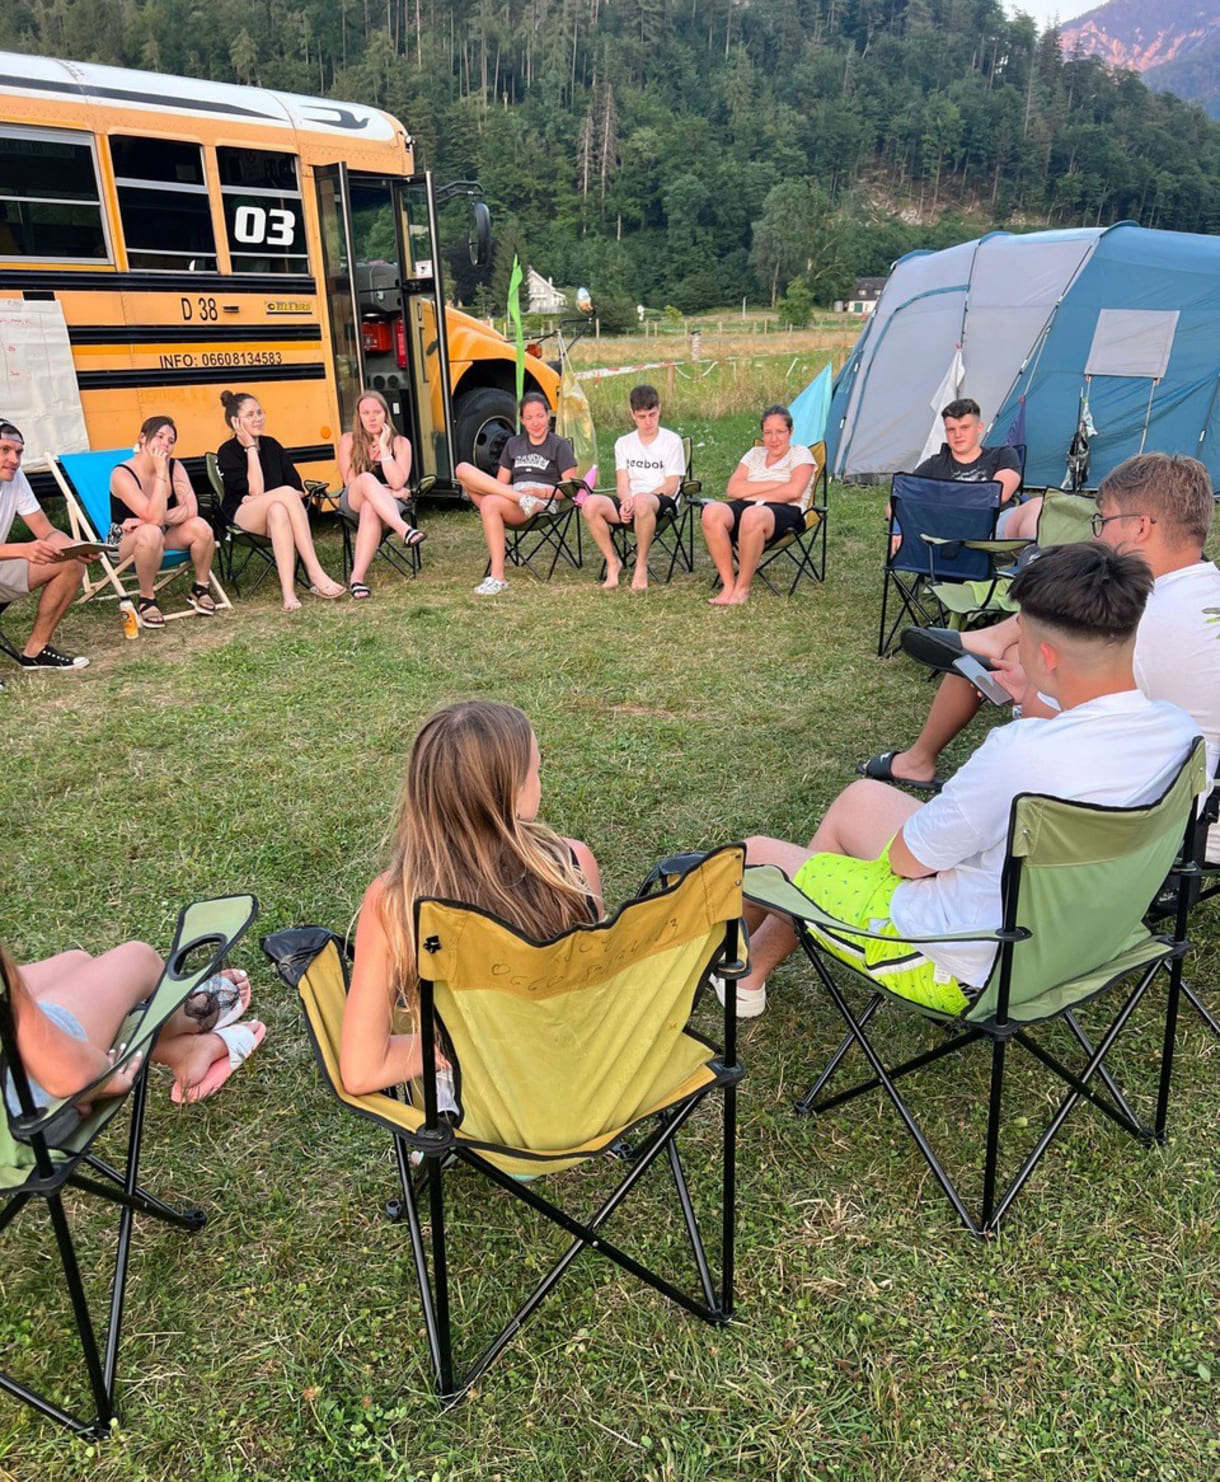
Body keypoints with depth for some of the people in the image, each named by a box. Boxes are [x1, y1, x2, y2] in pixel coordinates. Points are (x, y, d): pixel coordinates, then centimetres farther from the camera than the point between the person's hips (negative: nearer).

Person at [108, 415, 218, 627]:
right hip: (126, 542, -4)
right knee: (150, 533, -39)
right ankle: (146, 600, -20)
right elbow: (155, 517, -32)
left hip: (165, 537, 5)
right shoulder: (122, 474, -20)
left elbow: (191, 509, -18)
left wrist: (145, 521, -25)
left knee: (200, 526, -24)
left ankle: (200, 588, -3)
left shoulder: (174, 466, -6)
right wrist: (161, 473, -31)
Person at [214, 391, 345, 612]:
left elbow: (299, 489, 6)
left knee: (278, 511, -37)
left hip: (272, 513, 3)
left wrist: (259, 499, -10)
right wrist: (250, 447, -10)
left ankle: (288, 592, -50)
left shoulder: (271, 445, 13)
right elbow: (255, 490, -16)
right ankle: (316, 574, -41)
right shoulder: (227, 452, -2)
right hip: (241, 517, -3)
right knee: (286, 493, -33)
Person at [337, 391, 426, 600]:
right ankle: (403, 529, -56)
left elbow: (398, 483, -9)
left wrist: (383, 447, -10)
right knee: (367, 478, -36)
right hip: (354, 504, 0)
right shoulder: (349, 440, 5)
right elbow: (350, 482, -2)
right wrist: (383, 490, -7)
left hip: (389, 506, 0)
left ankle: (358, 576, -47)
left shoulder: (400, 443, 5)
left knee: (370, 509, -39)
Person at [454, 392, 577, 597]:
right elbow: (500, 482, 19)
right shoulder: (513, 444, 26)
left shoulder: (560, 446, 11)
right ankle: (520, 498, -29)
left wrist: (541, 492, -15)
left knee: (490, 503, -36)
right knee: (463, 469, -15)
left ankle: (497, 578, -38)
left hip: (542, 503, -5)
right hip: (510, 501, 5)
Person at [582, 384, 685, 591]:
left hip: (662, 503, -4)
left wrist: (635, 500, -17)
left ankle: (641, 566, -25)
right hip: (630, 502, 4)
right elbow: (622, 484, 8)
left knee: (642, 501, -42)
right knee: (590, 504, -26)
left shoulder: (672, 441, 4)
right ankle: (613, 562, -12)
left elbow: (671, 487, -4)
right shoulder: (624, 443, 16)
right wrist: (626, 502, -17)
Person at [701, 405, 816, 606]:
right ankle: (728, 584, -27)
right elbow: (732, 489, 7)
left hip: (785, 511, -4)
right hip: (746, 506, 5)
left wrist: (753, 495, -6)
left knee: (752, 515, -41)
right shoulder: (754, 454, 23)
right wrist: (772, 484, -3)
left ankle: (742, 588, -28)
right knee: (712, 511, -29)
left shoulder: (800, 454, 11)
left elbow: (794, 491, -9)